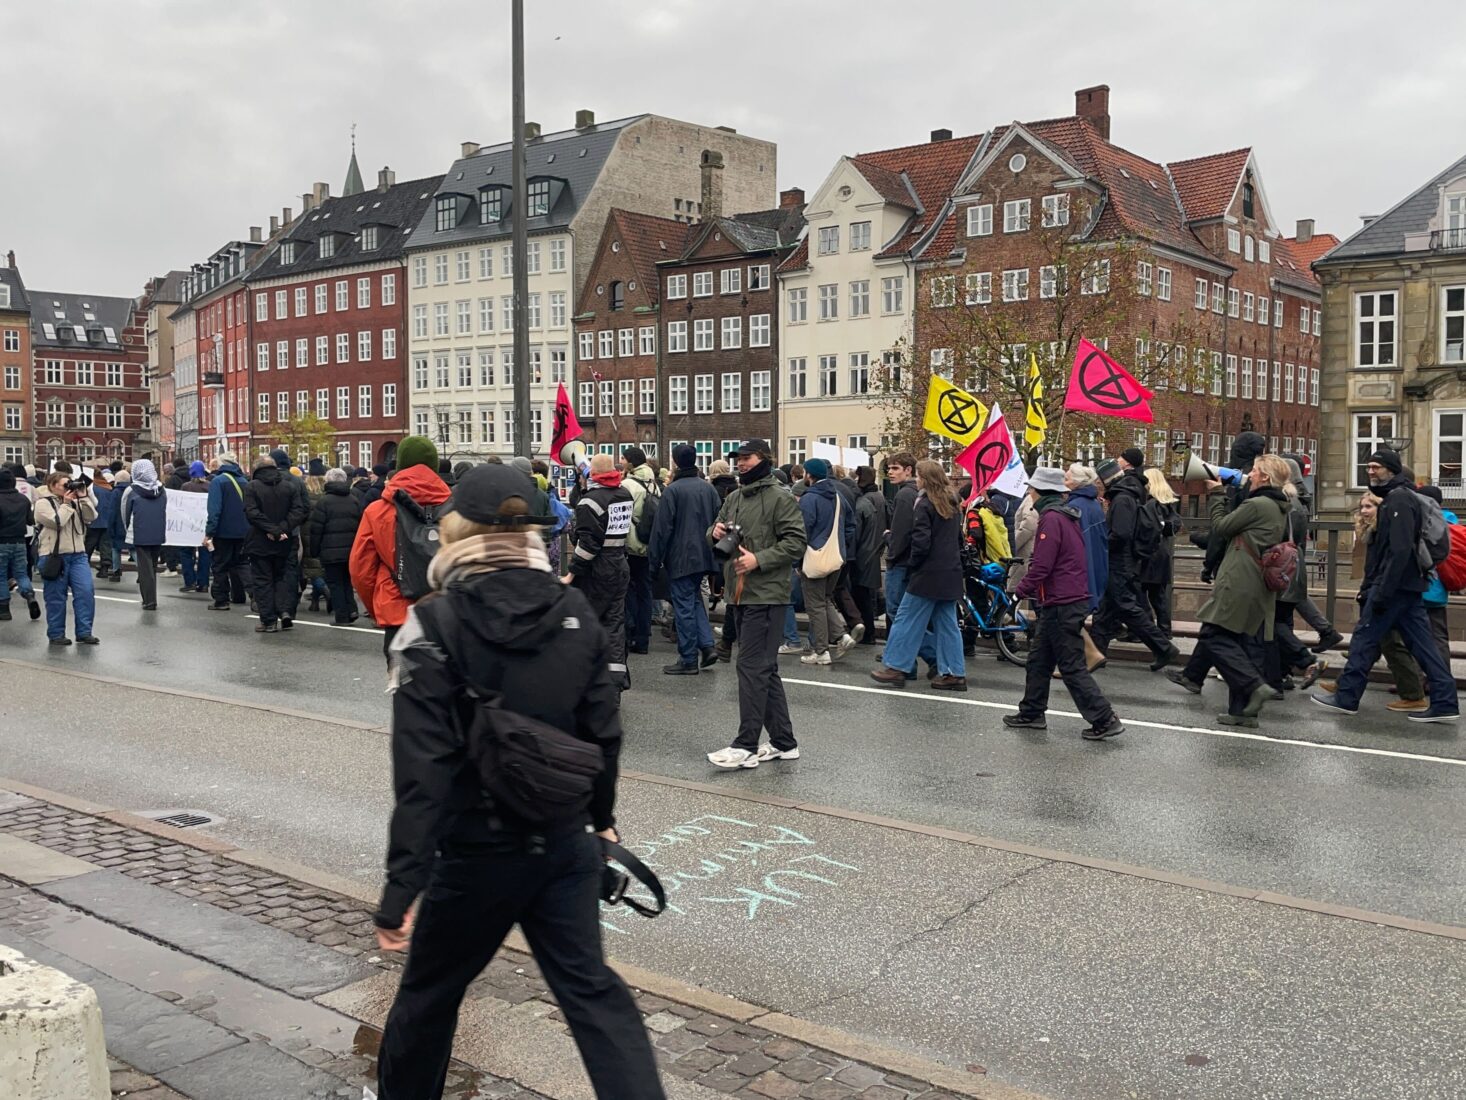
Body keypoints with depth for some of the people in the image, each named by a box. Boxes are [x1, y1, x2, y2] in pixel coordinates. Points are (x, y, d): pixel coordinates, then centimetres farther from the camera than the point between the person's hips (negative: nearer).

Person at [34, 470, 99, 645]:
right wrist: (66, 504, -9)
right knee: (56, 597, 2)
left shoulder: (74, 502, 13)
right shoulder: (43, 503, -4)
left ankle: (84, 632, 2)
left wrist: (83, 498, -6)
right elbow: (57, 522, -18)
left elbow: (91, 517, 1)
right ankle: (56, 634, 13)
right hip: (53, 556, -5)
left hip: (78, 554, 5)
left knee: (86, 591, -5)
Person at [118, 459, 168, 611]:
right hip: (158, 535, 4)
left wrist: (128, 529, 16)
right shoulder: (161, 490, 4)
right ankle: (151, 599, 21)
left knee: (145, 568, 1)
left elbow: (124, 514, 0)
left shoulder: (131, 491, -8)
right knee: (153, 567, 15)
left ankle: (149, 601, -1)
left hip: (140, 536, -4)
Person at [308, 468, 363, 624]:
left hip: (331, 552, -5)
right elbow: (360, 525, 12)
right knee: (347, 581, 18)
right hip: (351, 550, 5)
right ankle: (351, 609, 5)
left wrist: (313, 551, 1)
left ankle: (342, 616, 0)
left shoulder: (324, 501, -7)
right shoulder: (354, 500, 9)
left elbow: (315, 529, -7)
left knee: (335, 583, 1)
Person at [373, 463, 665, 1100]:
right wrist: (601, 818, 19)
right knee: (589, 986, 13)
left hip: (478, 851, -3)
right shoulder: (575, 613, -2)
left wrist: (400, 888, -18)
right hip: (566, 843, 3)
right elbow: (602, 733, 3)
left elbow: (423, 767, -20)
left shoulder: (435, 624, -15)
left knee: (429, 991, 20)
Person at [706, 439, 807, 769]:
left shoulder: (780, 499, -8)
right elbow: (714, 537, 24)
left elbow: (796, 541, -14)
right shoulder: (733, 499, 17)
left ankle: (746, 746, -5)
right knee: (765, 669, 13)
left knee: (752, 666, -9)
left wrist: (759, 560, -21)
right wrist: (714, 533, 1)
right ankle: (783, 742, 21)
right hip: (740, 594, 9)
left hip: (766, 595, -9)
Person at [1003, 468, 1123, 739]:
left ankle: (1104, 720, -4)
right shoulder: (1066, 516, 15)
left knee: (1072, 666, -6)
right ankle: (1032, 713, 24)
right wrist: (1030, 589, 19)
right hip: (1073, 598, 10)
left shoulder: (1051, 518, -16)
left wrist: (1020, 591, -9)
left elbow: (1041, 566, -21)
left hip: (1060, 604, -10)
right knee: (1038, 660, 16)